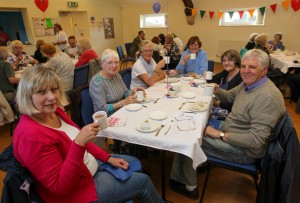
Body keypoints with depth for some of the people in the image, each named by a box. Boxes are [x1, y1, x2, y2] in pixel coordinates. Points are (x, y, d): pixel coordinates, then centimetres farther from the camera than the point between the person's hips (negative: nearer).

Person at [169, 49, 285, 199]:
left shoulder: (268, 97, -28)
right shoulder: (248, 82, 0)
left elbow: (256, 140, -30)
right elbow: (229, 96, 18)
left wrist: (220, 135, -24)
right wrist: (217, 90, -2)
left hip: (244, 150, -9)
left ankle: (189, 186, 12)